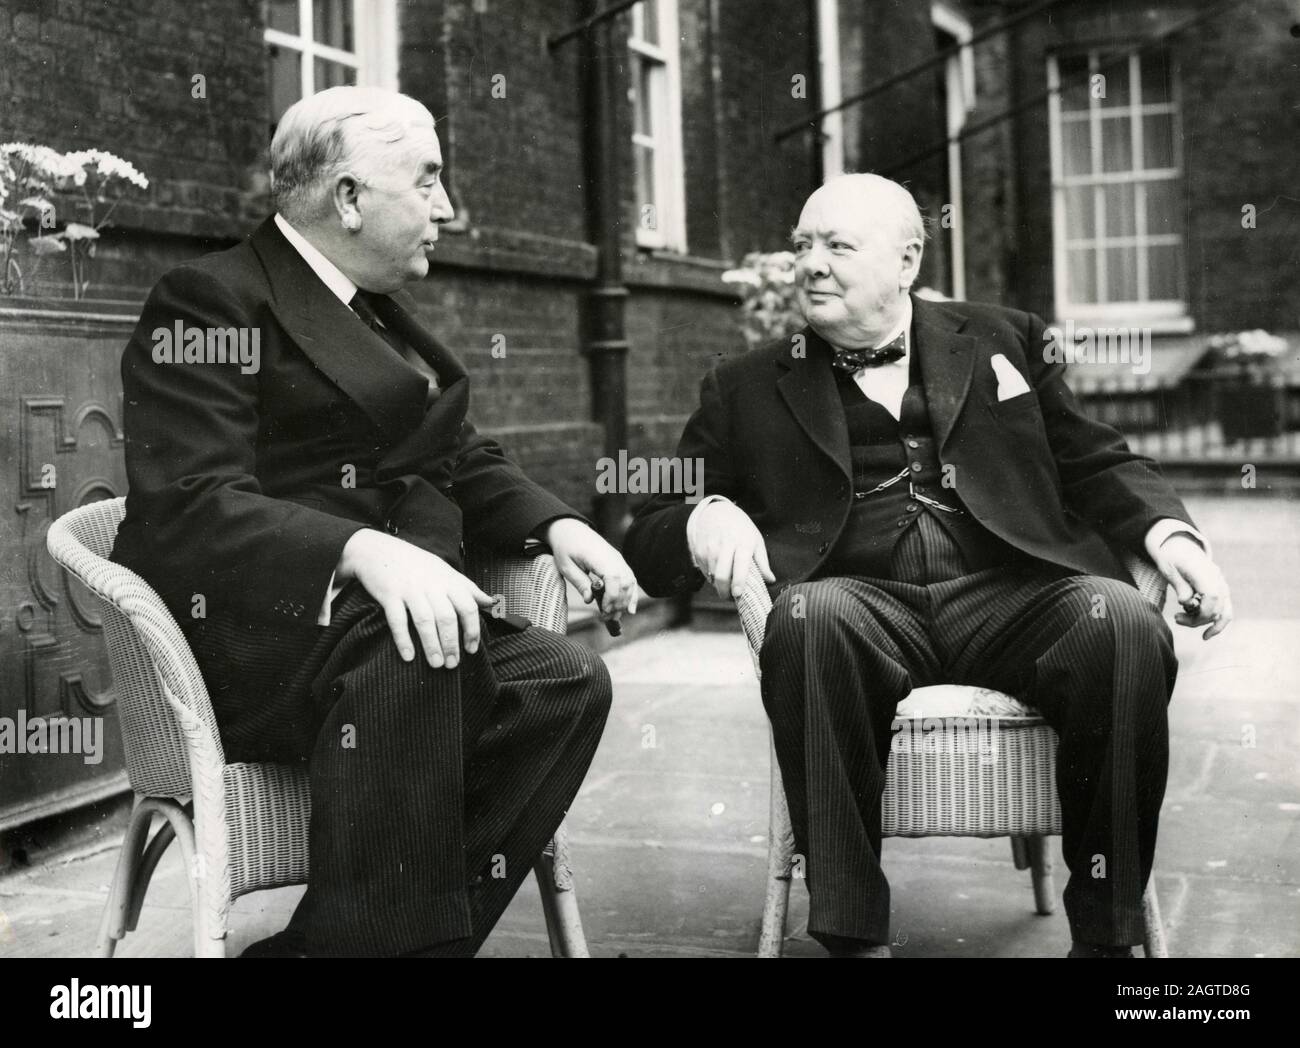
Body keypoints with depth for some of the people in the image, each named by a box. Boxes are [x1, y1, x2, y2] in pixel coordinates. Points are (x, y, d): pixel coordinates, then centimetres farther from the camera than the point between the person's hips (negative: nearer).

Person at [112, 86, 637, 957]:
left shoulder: (385, 310, 20)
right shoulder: (210, 302, -6)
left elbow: (463, 460, 24)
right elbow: (190, 507, -19)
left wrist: (556, 524, 2)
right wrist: (363, 550, -36)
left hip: (394, 604, 8)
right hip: (240, 637, -7)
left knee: (564, 681, -19)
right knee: (399, 651, -37)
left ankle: (319, 940, -18)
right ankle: (387, 932, -25)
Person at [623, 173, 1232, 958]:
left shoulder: (1005, 341, 22)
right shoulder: (748, 390, 18)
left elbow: (1098, 464, 20)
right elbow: (649, 543, 15)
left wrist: (1170, 533, -1)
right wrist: (702, 519, -9)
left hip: (1007, 596, 1)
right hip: (866, 607, -1)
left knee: (1123, 621, -30)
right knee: (810, 614, -35)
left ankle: (1108, 933, -17)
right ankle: (853, 935, -28)